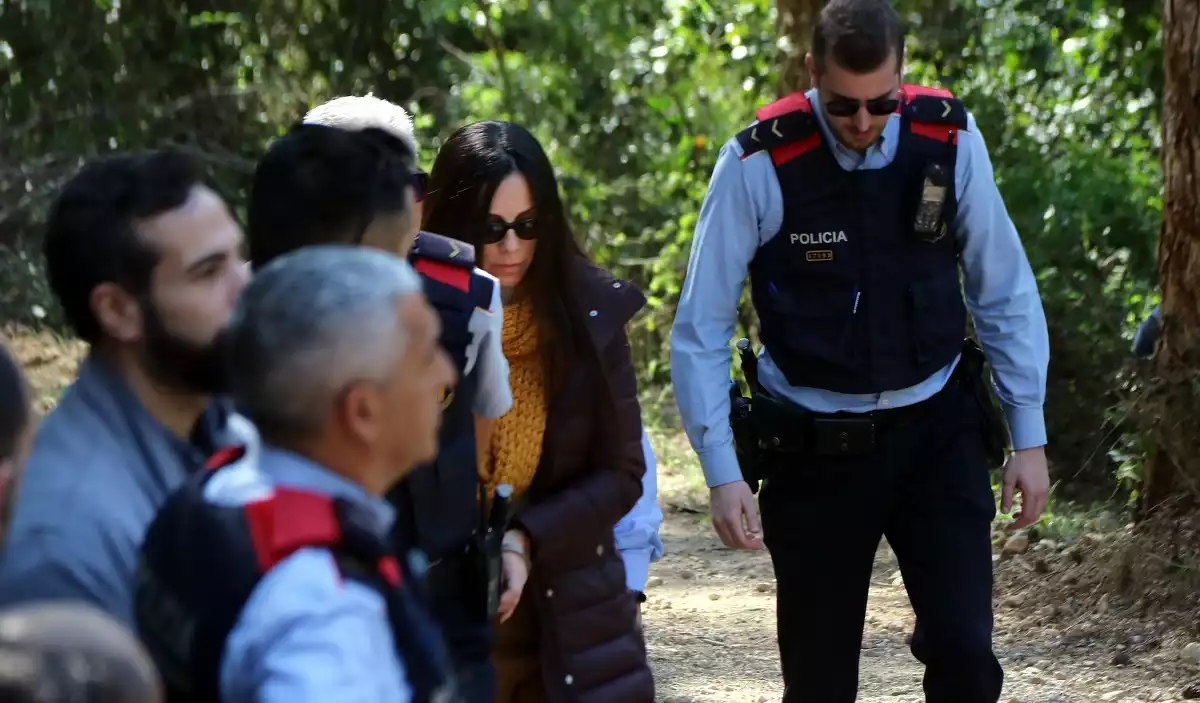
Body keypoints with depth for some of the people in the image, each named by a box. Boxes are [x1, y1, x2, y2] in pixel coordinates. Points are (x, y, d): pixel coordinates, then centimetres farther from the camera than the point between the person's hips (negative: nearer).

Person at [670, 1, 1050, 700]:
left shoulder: (950, 139, -6)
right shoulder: (759, 163, -14)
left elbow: (1006, 293, 3)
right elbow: (701, 329, -9)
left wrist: (1029, 434, 1)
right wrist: (723, 472, -14)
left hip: (937, 431, 1)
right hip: (815, 449, -1)